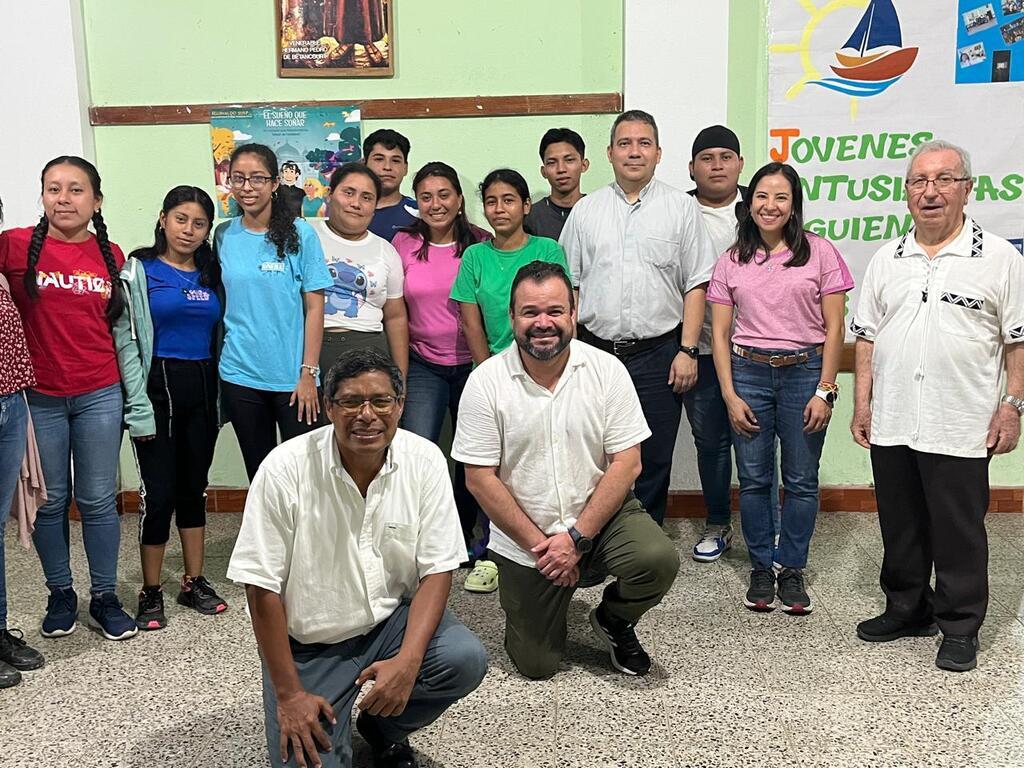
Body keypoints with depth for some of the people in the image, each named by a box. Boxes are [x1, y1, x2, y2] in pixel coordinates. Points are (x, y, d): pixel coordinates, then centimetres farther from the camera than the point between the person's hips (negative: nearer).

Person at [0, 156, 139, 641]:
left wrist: (132, 390, 12)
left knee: (98, 500, 8)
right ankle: (60, 595, 27)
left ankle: (105, 598, 21)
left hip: (99, 394, 2)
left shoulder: (111, 256, 4)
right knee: (50, 500, 10)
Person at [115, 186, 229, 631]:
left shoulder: (211, 274, 12)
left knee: (195, 487, 12)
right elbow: (126, 340, -9)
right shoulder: (140, 270, -3)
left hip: (203, 389, 5)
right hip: (159, 388, -5)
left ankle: (194, 582, 23)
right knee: (159, 491, -4)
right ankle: (151, 593, 9)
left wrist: (221, 397, 5)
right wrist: (139, 406, -17)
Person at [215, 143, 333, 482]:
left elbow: (314, 307, -5)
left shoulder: (300, 234, -4)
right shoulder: (224, 236, 4)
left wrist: (308, 373, -9)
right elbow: (219, 302, 12)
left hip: (293, 377, -2)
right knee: (259, 470, 13)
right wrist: (217, 360, 5)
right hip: (239, 376, 3)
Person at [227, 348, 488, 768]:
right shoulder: (285, 469, -18)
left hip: (392, 621, 3)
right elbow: (262, 588, -13)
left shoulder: (425, 460, -11)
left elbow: (436, 569, -8)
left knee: (465, 659, -23)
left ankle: (383, 728, 8)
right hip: (308, 643, -2)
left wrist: (408, 661, -22)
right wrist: (289, 694, -12)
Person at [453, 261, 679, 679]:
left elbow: (627, 464, -10)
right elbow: (480, 478, -10)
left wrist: (577, 538, -17)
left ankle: (613, 619, 6)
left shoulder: (606, 370, -8)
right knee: (536, 665, 1)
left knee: (659, 559, -28)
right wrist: (538, 544, -13)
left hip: (601, 514, 1)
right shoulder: (486, 382, -11)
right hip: (523, 538, 0)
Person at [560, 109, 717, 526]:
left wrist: (688, 350, -6)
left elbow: (696, 285, 2)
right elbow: (569, 285, 11)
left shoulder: (681, 207, 4)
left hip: (658, 355, -1)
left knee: (653, 463, 6)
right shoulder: (585, 210, 10)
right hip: (595, 351, 1)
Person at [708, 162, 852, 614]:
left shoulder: (819, 253, 0)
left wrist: (824, 390, -7)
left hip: (804, 372, -1)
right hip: (748, 372, 2)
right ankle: (761, 568, 21)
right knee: (754, 479, 7)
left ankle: (791, 569, 19)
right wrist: (730, 395, -2)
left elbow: (834, 328, -1)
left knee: (801, 480, 4)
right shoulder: (731, 261, 7)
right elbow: (719, 332, 5)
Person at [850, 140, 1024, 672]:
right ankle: (907, 608, 31)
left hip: (960, 427, -4)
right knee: (900, 527, 15)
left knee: (958, 532, 4)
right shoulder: (887, 259, 10)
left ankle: (960, 628, 19)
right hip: (891, 423, 4)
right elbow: (867, 337, 12)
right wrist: (862, 402, 7)